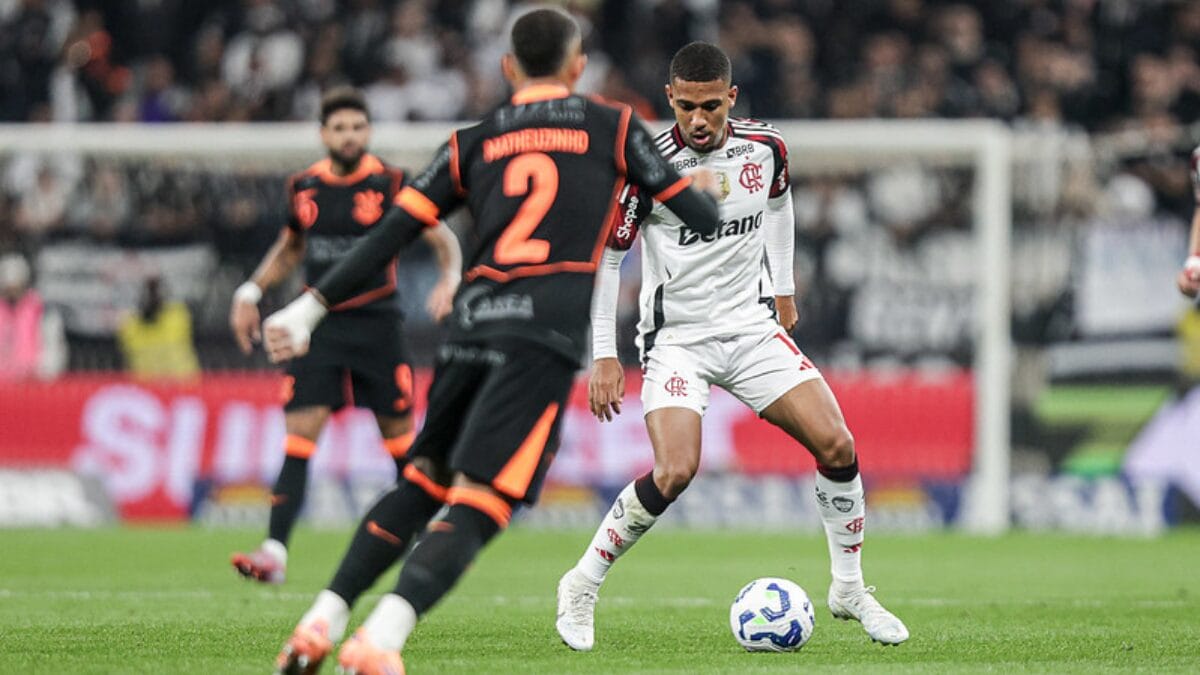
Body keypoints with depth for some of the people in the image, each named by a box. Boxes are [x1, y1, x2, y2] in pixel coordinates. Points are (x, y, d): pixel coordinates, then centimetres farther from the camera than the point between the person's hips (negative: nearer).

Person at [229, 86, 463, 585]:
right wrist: (251, 291, 14)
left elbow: (443, 239, -1)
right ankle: (275, 551, -15)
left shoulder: (390, 185, -4)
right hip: (319, 326, 2)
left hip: (376, 324, -2)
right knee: (299, 433, -10)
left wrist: (450, 280, -20)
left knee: (399, 435, 4)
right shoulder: (304, 188, 7)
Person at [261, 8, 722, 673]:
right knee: (476, 505, -13)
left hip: (472, 323, 4)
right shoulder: (612, 127, 14)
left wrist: (311, 306, 12)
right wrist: (706, 190, 40)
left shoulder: (472, 142, 19)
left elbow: (390, 233, 10)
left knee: (420, 482, 20)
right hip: (543, 336, -4)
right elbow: (702, 219, 16)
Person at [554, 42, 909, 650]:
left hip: (752, 327, 4)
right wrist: (604, 356, -9)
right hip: (676, 339, -4)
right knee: (676, 471, -24)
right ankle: (581, 587, -5)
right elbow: (603, 256, -7)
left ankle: (849, 590, 11)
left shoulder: (765, 148, -4)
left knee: (837, 445, -8)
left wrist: (783, 290, 24)